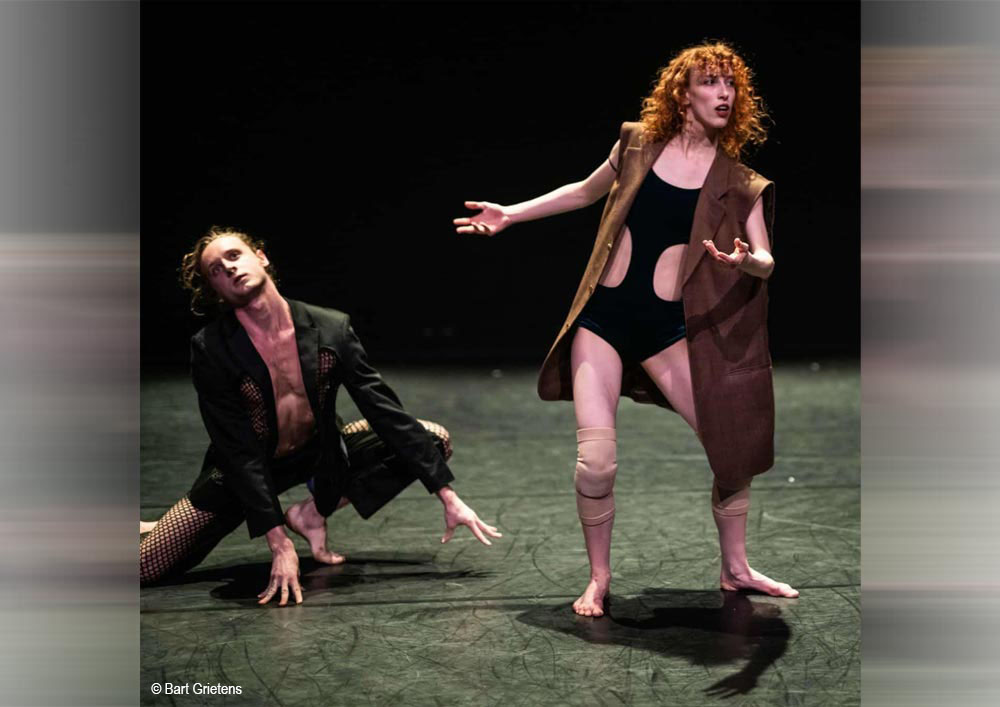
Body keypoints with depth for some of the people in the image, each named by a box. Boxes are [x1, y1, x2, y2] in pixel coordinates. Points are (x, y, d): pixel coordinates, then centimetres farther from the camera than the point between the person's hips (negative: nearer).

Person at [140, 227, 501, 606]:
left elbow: (386, 411, -13)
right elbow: (240, 452, -24)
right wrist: (278, 544, -31)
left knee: (434, 440, -8)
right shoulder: (210, 349, -22)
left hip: (320, 453, 3)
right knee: (145, 564, -18)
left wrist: (449, 497, -17)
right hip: (247, 470, -3)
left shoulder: (330, 328, -17)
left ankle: (313, 512, -2)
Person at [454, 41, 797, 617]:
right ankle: (599, 578, 9)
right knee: (596, 461, -14)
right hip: (603, 316, 0)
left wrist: (746, 261, -31)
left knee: (736, 444, -2)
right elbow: (588, 191, 21)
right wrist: (510, 214, 17)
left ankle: (736, 568, 22)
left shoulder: (739, 185, 2)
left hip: (669, 327, 1)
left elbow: (766, 262, -7)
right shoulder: (638, 145, 5)